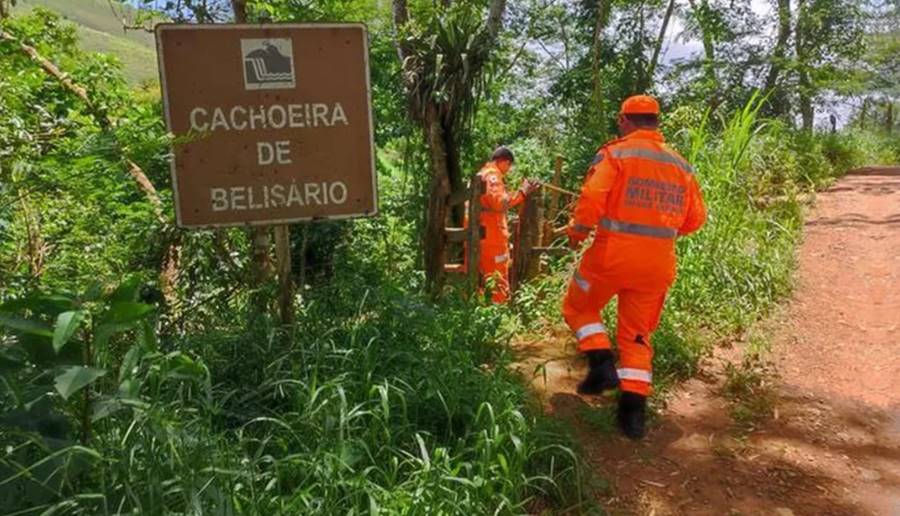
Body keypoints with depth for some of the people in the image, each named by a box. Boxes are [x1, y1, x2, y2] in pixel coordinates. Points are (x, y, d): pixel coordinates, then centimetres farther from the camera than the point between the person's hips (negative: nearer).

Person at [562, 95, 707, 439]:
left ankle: (602, 364, 3)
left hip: (612, 254, -4)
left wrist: (577, 231, 0)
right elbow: (696, 219, 11)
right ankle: (634, 407, 9)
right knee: (637, 334, 14)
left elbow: (592, 198, -17)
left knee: (578, 307, 20)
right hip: (658, 262, 5)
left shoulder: (615, 154, -6)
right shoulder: (681, 166, 9)